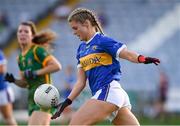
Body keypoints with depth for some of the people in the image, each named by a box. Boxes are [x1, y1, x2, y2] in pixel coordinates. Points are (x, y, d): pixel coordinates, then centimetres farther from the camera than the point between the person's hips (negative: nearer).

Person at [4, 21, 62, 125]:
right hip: (32, 99, 9)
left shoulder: (38, 50, -7)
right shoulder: (20, 57, 17)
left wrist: (36, 73, -19)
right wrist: (13, 80, 2)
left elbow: (57, 66, -17)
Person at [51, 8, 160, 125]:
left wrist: (143, 59, -37)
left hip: (108, 91, -8)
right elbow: (81, 81, 19)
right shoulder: (81, 49, 19)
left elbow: (128, 54, -16)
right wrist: (67, 102, 12)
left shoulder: (102, 41, -4)